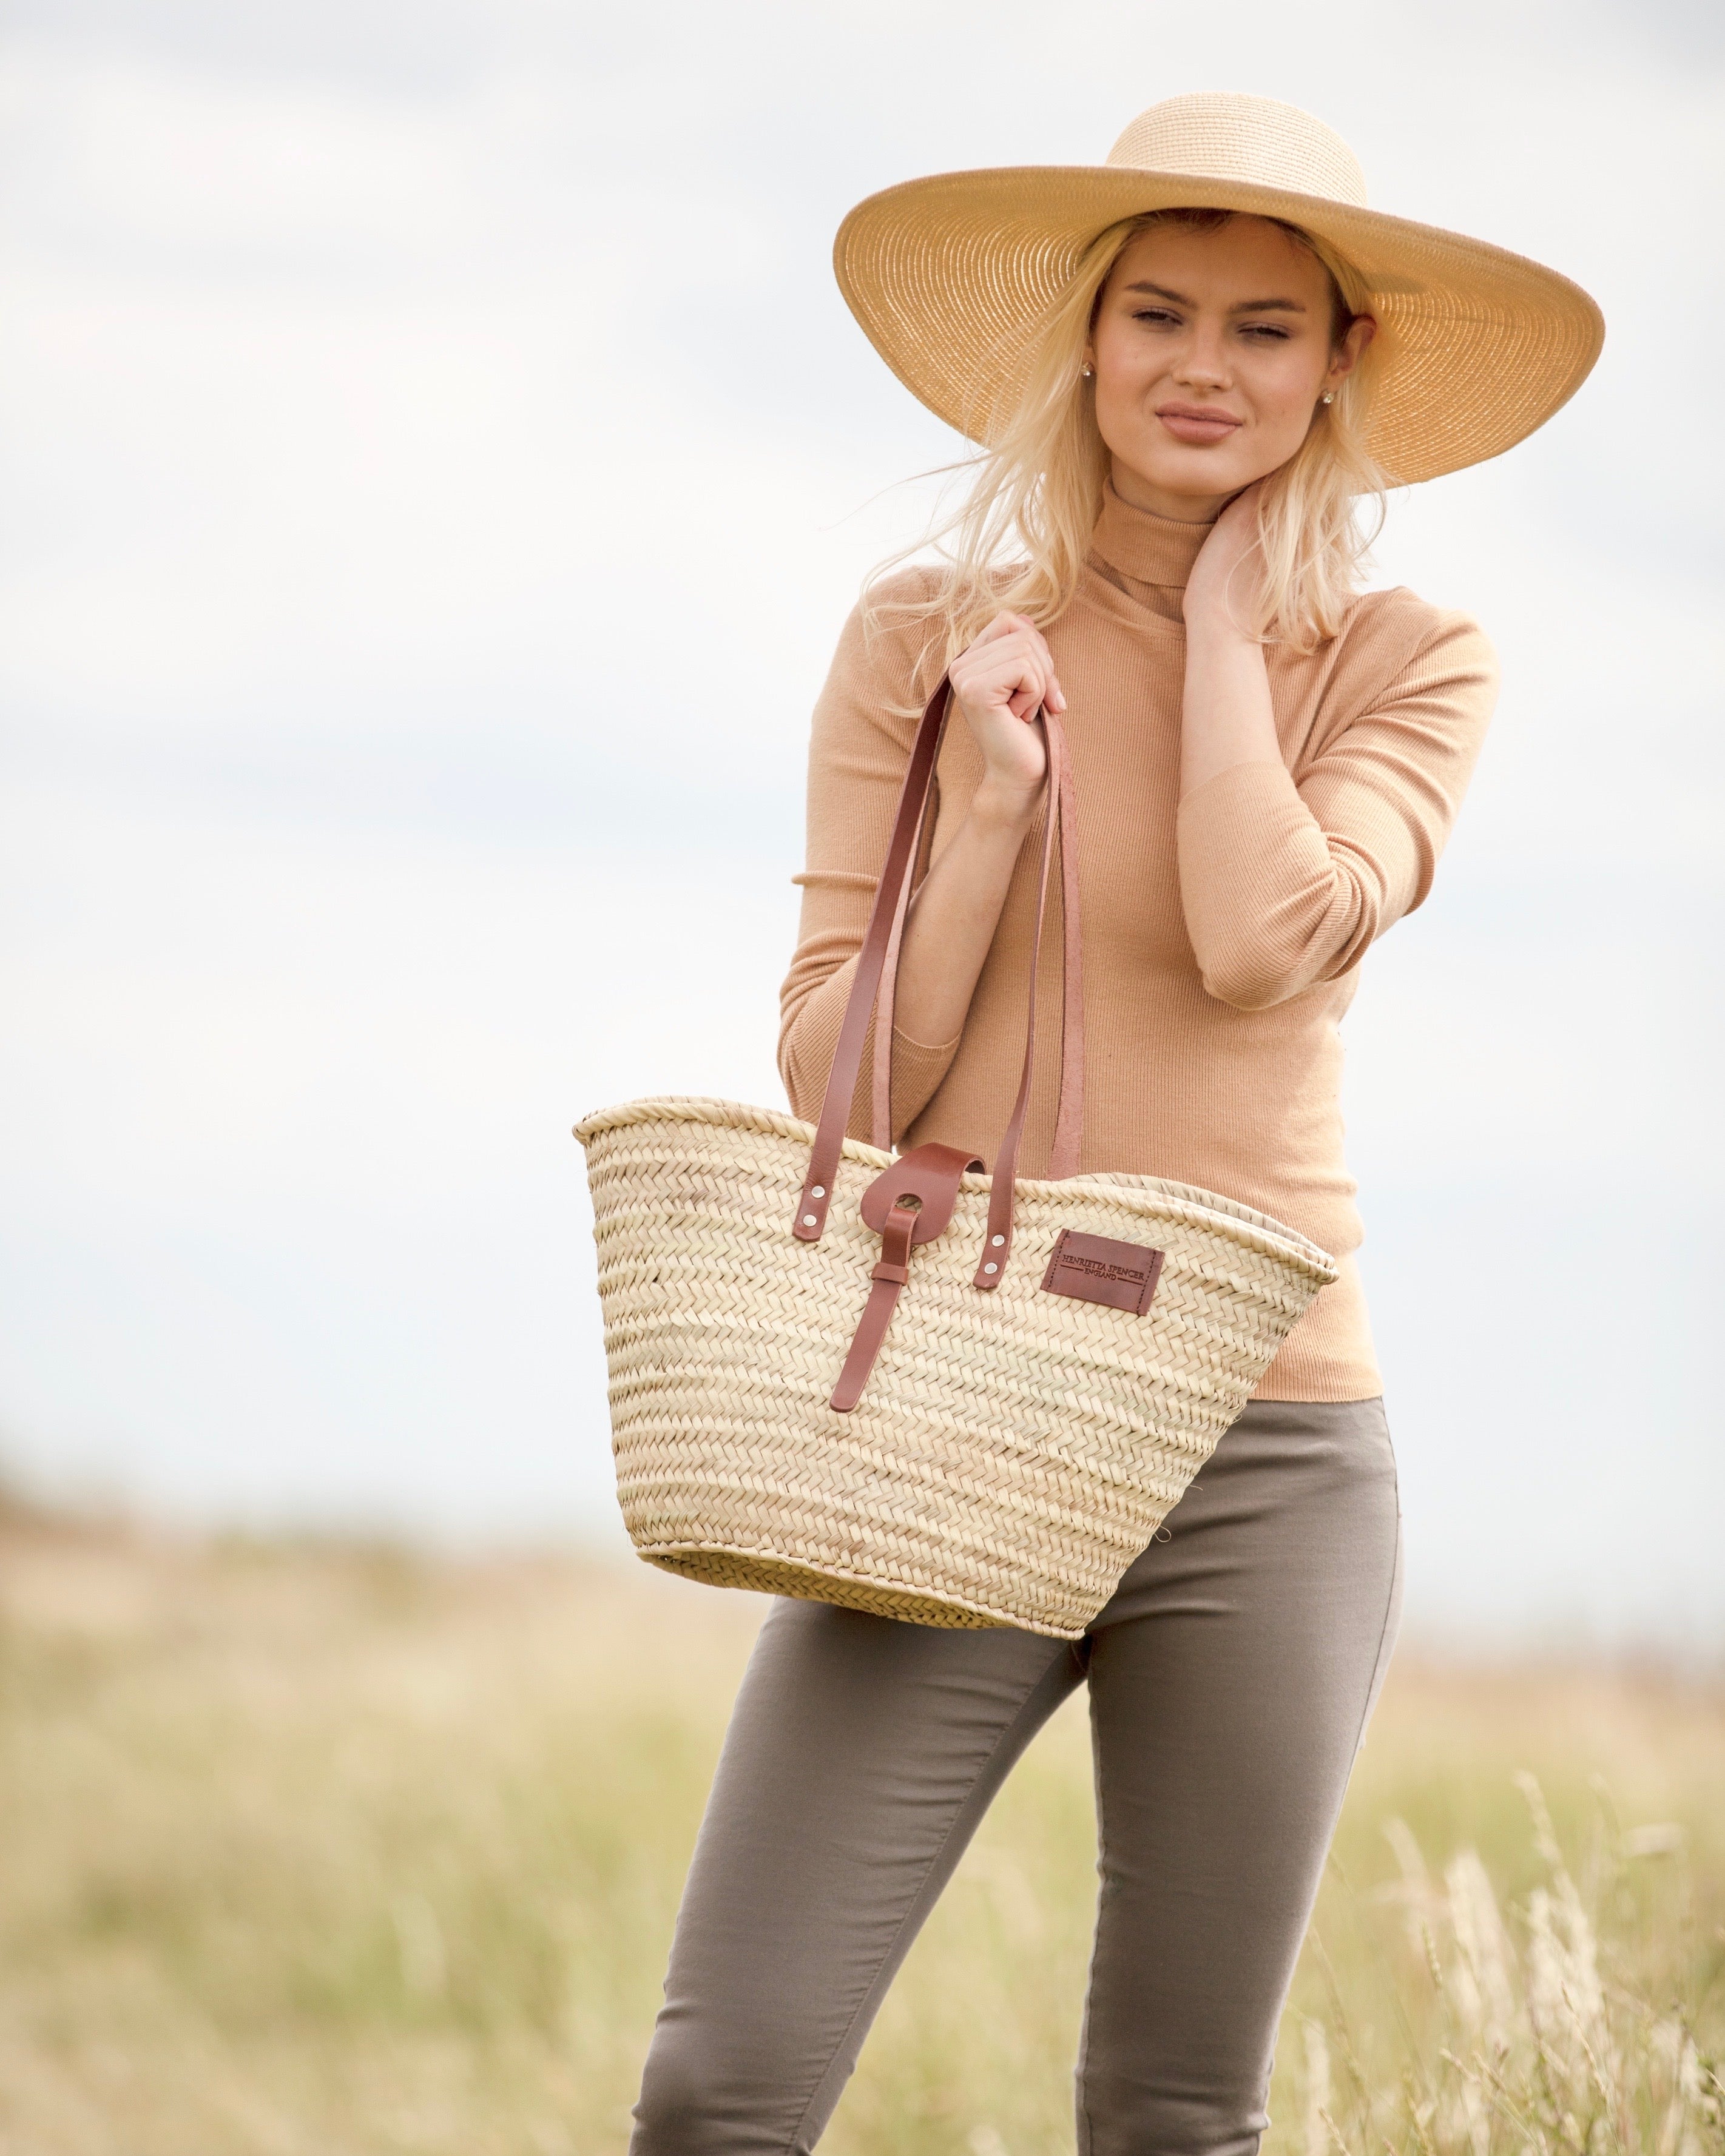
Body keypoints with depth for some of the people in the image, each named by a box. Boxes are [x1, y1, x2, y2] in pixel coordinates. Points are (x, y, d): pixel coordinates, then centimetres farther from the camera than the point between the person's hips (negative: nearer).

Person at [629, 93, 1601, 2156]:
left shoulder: (1408, 666, 5)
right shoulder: (932, 642, 5)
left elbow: (1266, 940, -15)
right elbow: (837, 1082, 2)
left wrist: (1227, 609, -4)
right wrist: (992, 810, -11)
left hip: (1262, 1460, 0)